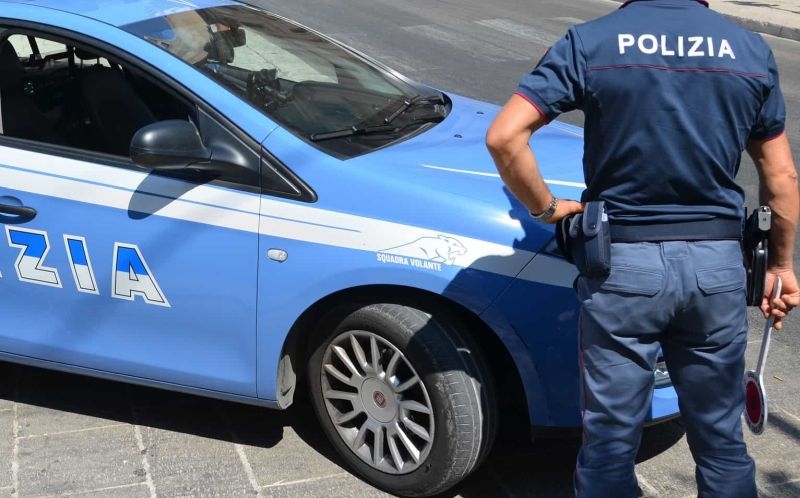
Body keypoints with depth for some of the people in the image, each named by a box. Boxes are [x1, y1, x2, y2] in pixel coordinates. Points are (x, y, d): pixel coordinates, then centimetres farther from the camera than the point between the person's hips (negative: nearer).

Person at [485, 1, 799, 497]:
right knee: (721, 436, 17)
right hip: (717, 263, 3)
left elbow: (504, 136, -14)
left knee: (611, 438, 10)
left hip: (624, 263, -2)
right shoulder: (752, 51, 4)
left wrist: (547, 207, 0)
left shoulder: (589, 42, -5)